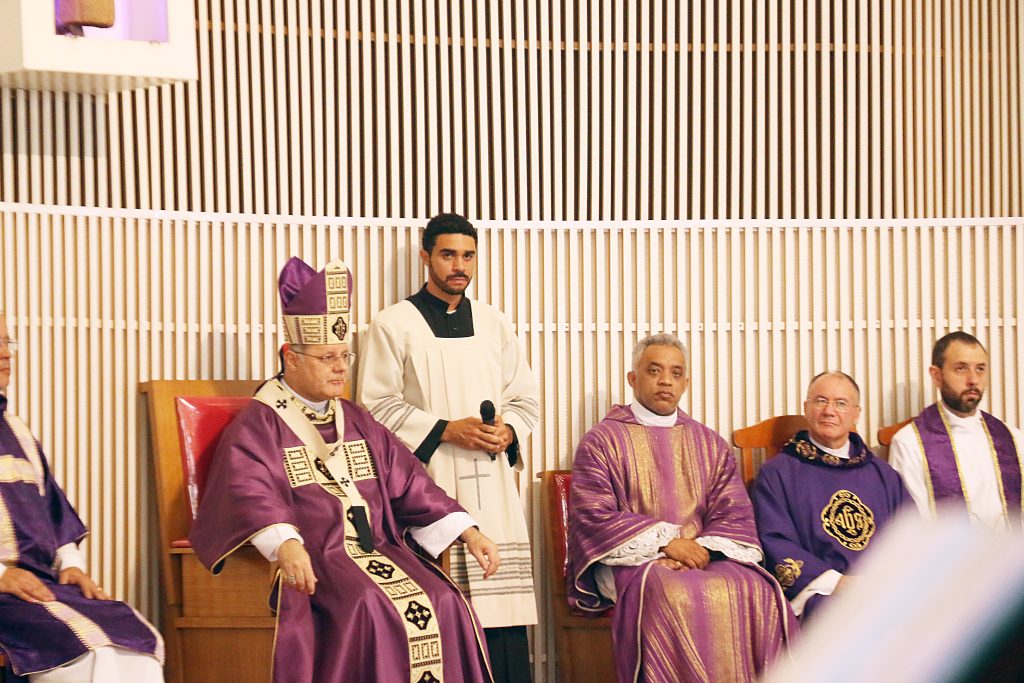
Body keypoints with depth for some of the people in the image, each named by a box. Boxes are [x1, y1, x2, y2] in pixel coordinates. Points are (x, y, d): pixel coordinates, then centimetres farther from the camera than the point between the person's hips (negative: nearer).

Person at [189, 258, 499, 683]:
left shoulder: (357, 422, 21)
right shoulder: (258, 425, 0)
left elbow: (408, 484, 18)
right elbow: (251, 493, -18)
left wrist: (469, 533, 4)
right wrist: (286, 544, -38)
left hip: (375, 549, 6)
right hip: (309, 559, -6)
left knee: (443, 603, -19)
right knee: (369, 607, -33)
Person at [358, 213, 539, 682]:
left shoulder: (494, 324, 15)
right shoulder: (393, 325, 2)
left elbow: (525, 398, 17)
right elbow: (377, 406, -3)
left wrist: (507, 431, -4)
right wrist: (446, 430, -11)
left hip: (491, 483, 4)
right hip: (428, 481, -4)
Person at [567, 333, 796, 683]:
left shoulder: (711, 444, 20)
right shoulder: (602, 441, 8)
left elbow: (735, 514, 10)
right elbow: (594, 516, -4)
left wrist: (704, 548, -13)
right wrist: (665, 542, -14)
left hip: (706, 558, 3)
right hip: (631, 561, -3)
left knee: (756, 592, -29)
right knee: (674, 596, -37)